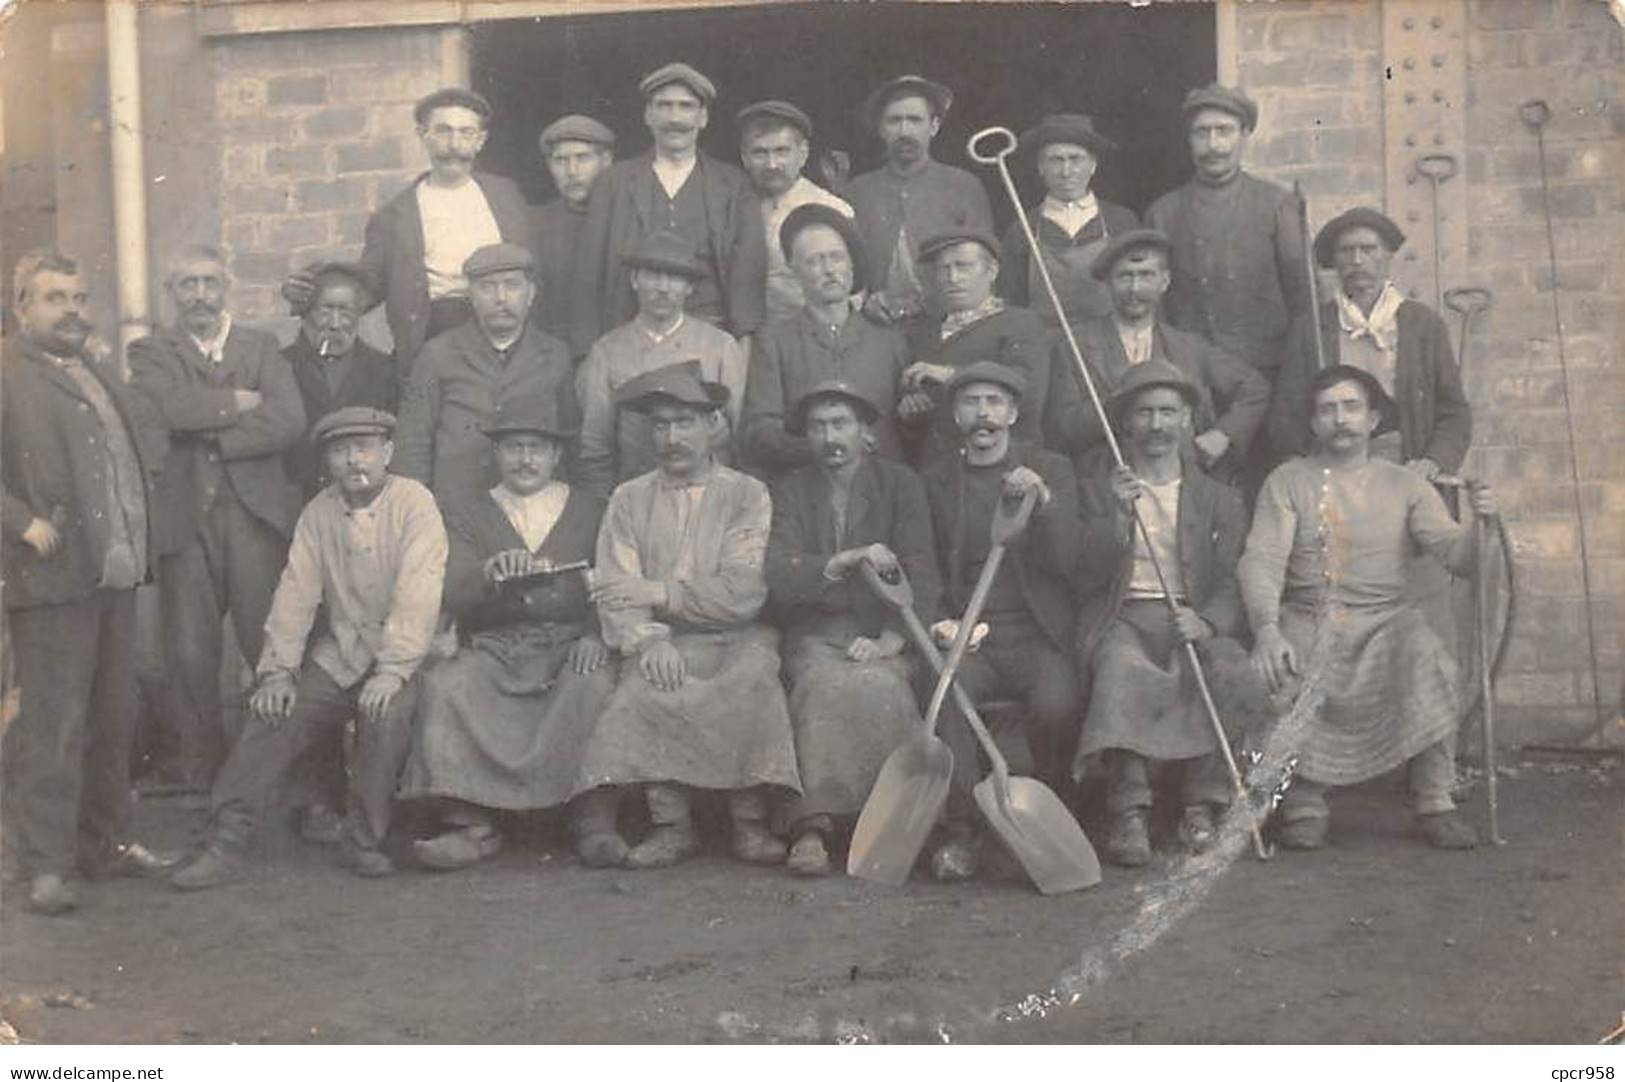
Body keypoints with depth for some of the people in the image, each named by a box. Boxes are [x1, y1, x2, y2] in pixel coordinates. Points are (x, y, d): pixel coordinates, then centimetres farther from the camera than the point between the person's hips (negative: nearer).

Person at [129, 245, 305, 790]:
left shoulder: (261, 346, 13)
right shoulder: (150, 352, 11)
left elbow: (290, 421, -3)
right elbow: (167, 408, -11)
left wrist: (211, 435, -6)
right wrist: (241, 402, -7)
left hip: (254, 512, 0)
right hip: (183, 515, 0)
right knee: (190, 652, 2)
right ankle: (195, 769, 12)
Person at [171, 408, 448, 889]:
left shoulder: (414, 503, -10)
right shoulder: (319, 511, 5)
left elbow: (418, 596, -18)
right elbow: (296, 592, 3)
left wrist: (392, 671, -26)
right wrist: (278, 670, -7)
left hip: (399, 653, -4)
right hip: (338, 652, 5)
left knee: (386, 715, -30)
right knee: (274, 711, -12)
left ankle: (366, 842, -11)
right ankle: (227, 845, -7)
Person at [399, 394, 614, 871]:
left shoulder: (591, 512, 16)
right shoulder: (465, 512, 16)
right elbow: (454, 597, 3)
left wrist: (595, 637, -14)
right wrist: (489, 574, -20)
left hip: (569, 649, -1)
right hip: (493, 652, 1)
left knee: (593, 686, -34)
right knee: (444, 685, -29)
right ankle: (470, 822, -28)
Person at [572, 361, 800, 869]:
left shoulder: (747, 494, 9)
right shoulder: (629, 499, 16)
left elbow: (744, 592, -4)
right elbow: (614, 592, 3)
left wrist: (660, 593, -7)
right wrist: (648, 638, -17)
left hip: (736, 638, -1)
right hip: (660, 644, 1)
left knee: (754, 678, -33)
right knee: (643, 687, -31)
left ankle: (751, 822, -24)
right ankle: (670, 822, -23)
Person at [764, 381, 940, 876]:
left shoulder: (900, 484, 10)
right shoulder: (790, 492, 12)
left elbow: (921, 576, 0)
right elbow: (779, 578, -4)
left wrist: (890, 640, -15)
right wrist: (846, 561, -20)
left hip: (880, 634, 0)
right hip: (815, 635, 0)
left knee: (878, 684, -34)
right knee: (823, 683, -33)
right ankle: (813, 827, -39)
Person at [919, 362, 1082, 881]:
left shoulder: (1052, 471, 9)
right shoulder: (936, 480, 13)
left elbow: (1068, 564, -2)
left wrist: (1043, 502, -17)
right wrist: (940, 621, -1)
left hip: (1036, 635, -1)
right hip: (964, 634, 1)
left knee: (1057, 705, -30)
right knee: (945, 692, -31)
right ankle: (960, 830, -21)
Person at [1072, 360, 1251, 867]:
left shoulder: (1220, 499, 20)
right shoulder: (1096, 492, 17)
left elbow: (1232, 583, 7)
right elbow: (1088, 579, 4)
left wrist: (1206, 622, -16)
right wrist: (1116, 517, -12)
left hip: (1194, 620, 1)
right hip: (1123, 618, -1)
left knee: (1228, 666, -33)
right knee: (1121, 667, -36)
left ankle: (1202, 808, -24)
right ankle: (1130, 813, -36)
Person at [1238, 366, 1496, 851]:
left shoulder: (1405, 485, 11)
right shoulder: (1288, 481, 7)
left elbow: (1455, 553, -1)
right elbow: (1261, 561, -6)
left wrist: (1480, 523, -25)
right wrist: (1267, 627, -25)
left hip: (1385, 618, 1)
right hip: (1306, 619, 0)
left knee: (1428, 662, -31)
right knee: (1273, 675, -31)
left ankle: (1433, 798, -19)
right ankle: (1303, 797, -10)